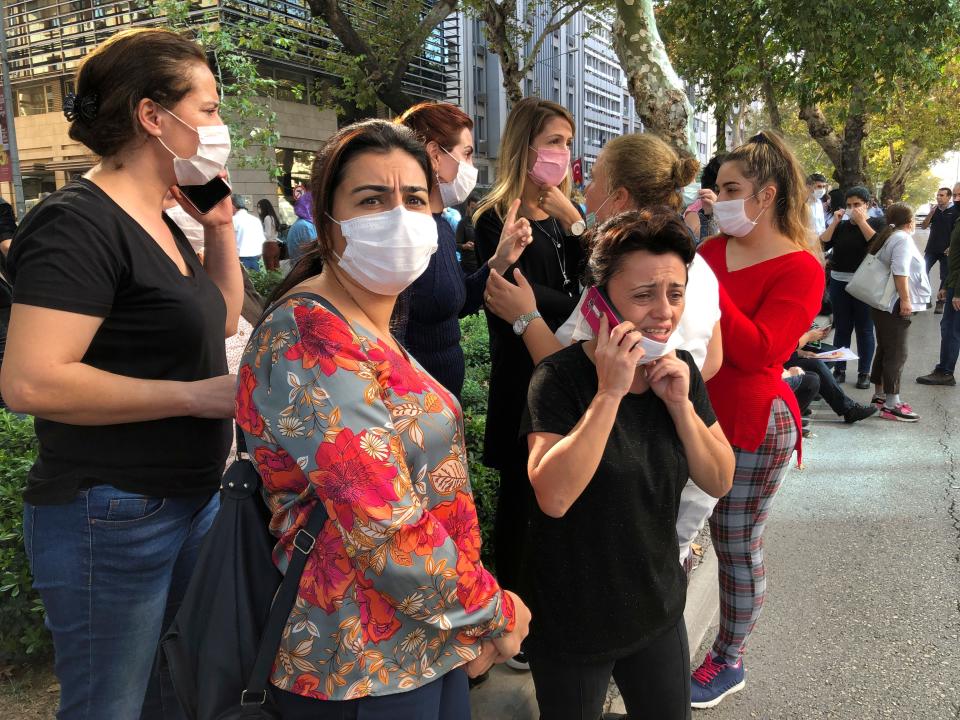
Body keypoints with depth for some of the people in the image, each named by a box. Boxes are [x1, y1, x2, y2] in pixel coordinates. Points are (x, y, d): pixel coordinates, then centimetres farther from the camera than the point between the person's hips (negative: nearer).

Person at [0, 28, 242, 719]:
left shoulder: (158, 222, 10)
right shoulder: (79, 222, -17)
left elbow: (223, 319, 21)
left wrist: (220, 225, 8)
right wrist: (196, 394, -22)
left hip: (190, 502, 9)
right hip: (111, 519, -8)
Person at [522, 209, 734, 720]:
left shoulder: (679, 369, -4)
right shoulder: (561, 376, -21)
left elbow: (719, 482, -3)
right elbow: (554, 496, -31)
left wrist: (680, 403, -18)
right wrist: (610, 391, -33)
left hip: (659, 607, 5)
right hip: (573, 622, -5)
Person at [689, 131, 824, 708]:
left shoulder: (800, 268, -13)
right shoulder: (713, 249, 5)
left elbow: (757, 350, -24)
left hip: (752, 427, -6)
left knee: (738, 548, 8)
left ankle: (729, 661, 29)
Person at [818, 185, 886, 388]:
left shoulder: (877, 222, 3)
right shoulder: (841, 225, 11)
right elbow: (823, 243, -1)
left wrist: (861, 221, -13)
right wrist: (835, 221, -6)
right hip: (839, 282, 3)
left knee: (864, 329, 3)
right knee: (841, 328, 6)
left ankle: (864, 372, 10)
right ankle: (839, 370, 12)